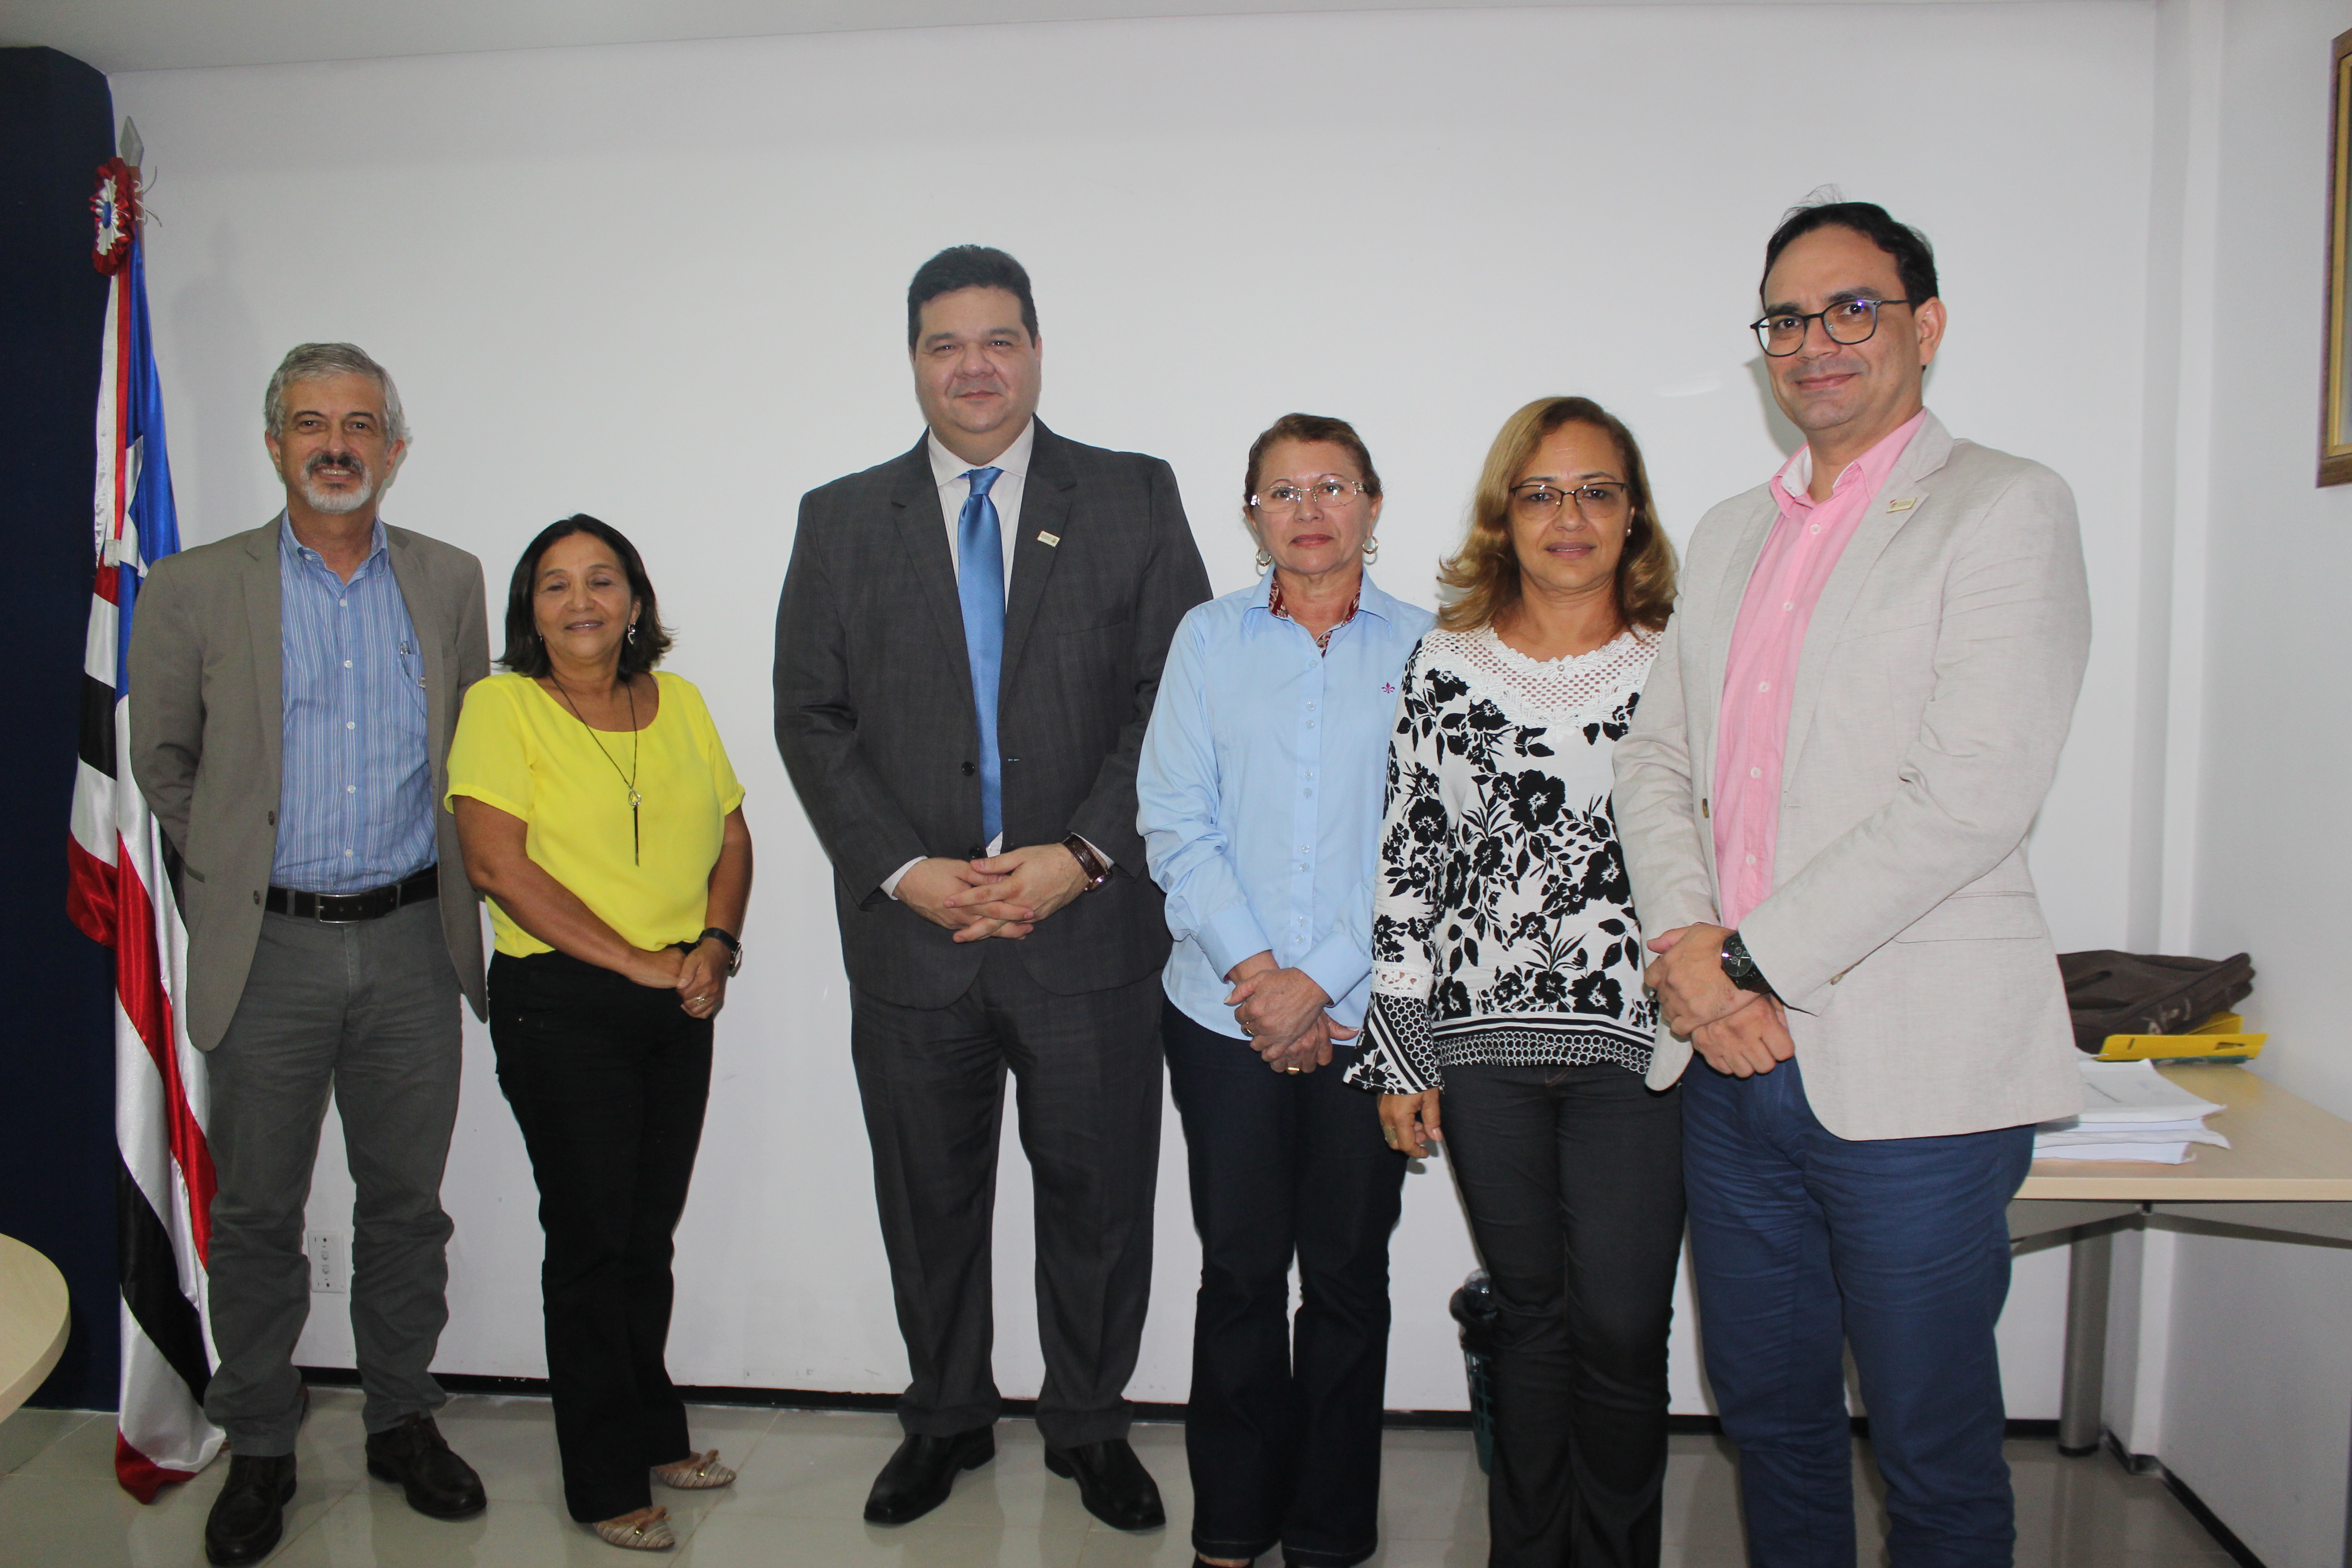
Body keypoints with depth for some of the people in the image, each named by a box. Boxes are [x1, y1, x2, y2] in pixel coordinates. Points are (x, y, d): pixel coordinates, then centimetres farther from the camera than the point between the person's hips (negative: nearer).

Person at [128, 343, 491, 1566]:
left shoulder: (450, 581, 5)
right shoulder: (194, 589, 0)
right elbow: (162, 764, 8)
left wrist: (441, 884, 9)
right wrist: (235, 875, 8)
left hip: (410, 943, 2)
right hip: (269, 948, -1)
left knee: (406, 1203, 11)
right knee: (255, 1215, 9)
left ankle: (403, 1421, 28)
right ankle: (259, 1450, 25)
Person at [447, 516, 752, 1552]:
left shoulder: (679, 703, 10)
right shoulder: (503, 705, -5)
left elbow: (732, 837, 11)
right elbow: (498, 862, -15)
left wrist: (717, 944, -8)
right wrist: (638, 962, -15)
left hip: (681, 1007, 5)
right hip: (561, 1007, -4)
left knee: (651, 1231, 15)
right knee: (592, 1238, 5)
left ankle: (654, 1432, 33)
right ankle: (605, 1480, 20)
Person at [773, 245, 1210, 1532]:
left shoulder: (1134, 499, 3)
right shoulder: (841, 520, 8)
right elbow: (810, 717, 3)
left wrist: (1081, 856, -13)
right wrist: (905, 871, -9)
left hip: (1090, 926, -1)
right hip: (910, 932, 2)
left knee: (1097, 1192, 10)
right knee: (928, 1196, 15)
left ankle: (1089, 1425, 32)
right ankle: (945, 1418, 36)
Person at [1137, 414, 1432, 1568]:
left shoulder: (1420, 648, 3)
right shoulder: (1209, 639, 6)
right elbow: (1174, 821, 1)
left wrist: (1322, 986, -9)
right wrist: (1252, 970, -9)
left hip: (1364, 1018, 0)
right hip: (1224, 1010, 1)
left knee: (1348, 1274, 8)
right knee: (1239, 1269, 8)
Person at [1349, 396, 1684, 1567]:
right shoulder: (1446, 665, 4)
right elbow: (1407, 860, 3)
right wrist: (1401, 1054, 2)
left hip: (1636, 1044, -1)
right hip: (1483, 1043, 1)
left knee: (1621, 1328, 2)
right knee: (1529, 1314, 13)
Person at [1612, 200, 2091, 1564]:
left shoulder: (2007, 508, -4)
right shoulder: (1731, 533, 16)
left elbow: (1972, 792, -16)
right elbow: (1657, 761, 12)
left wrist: (1750, 959, -14)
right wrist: (1687, 947, -5)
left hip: (1911, 1070, -5)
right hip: (1735, 1055, 6)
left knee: (1934, 1451, 8)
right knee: (1768, 1410, 17)